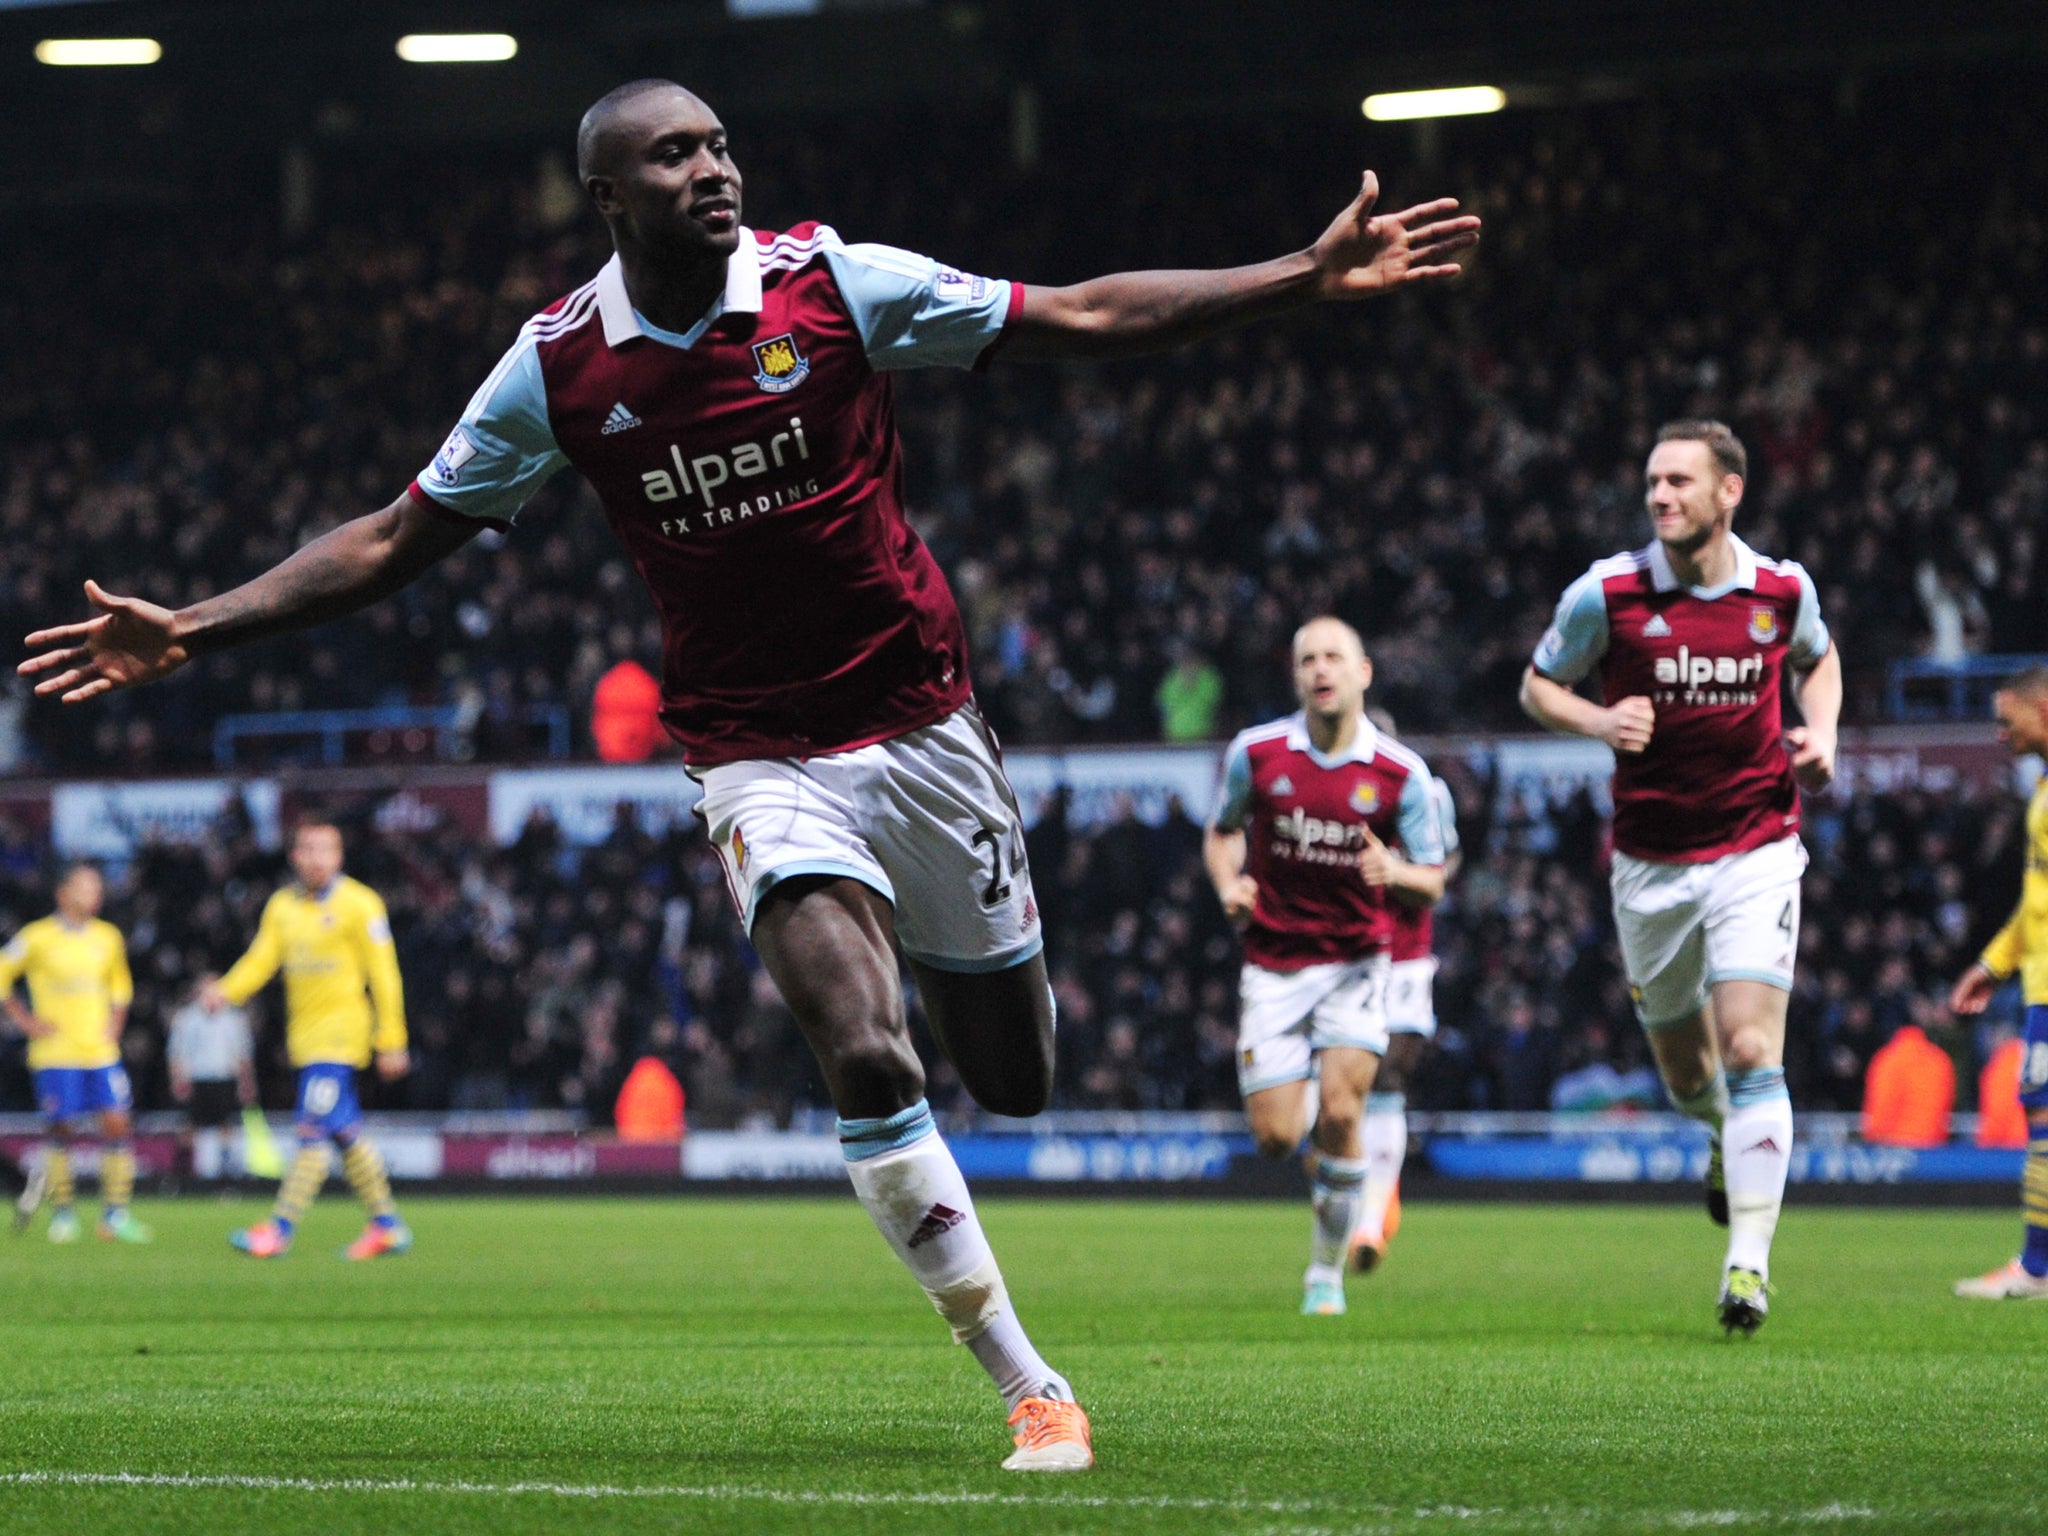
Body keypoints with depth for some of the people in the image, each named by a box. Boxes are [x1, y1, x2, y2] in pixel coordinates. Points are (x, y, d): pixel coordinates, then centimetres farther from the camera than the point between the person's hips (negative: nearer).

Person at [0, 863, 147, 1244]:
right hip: (56, 1052, -3)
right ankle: (62, 1213, 12)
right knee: (60, 1128, -2)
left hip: (101, 1051, 4)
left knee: (117, 1124, -8)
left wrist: (115, 1023, 12)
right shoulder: (37, 937, -4)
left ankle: (115, 1213, -4)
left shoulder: (108, 937, 10)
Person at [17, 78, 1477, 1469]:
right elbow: (394, 543, 4)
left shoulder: (835, 281, -7)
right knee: (868, 1065, -22)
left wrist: (1308, 278, -6)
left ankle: (946, 960, 47)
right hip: (765, 764, -1)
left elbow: (1083, 319, -2)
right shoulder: (560, 365, -5)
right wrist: (189, 631, -4)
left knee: (1016, 1080, 8)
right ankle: (1031, 1389, -11)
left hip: (921, 721, 1)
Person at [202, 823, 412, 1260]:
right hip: (303, 1034, 6)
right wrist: (226, 991, -18)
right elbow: (262, 960, 2)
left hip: (341, 1031, -6)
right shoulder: (282, 906, 11)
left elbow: (383, 976, -6)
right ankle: (386, 1226, 19)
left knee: (313, 1133, -12)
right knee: (347, 1135, 10)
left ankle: (280, 1229, -13)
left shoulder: (359, 905, -6)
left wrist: (391, 1042, -8)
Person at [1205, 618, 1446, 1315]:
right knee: (1276, 1138, -7)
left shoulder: (1401, 773, -6)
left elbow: (1432, 882, 1)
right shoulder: (1255, 753, -4)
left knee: (1339, 1113, -17)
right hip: (1272, 963, 1)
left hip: (1355, 963, -1)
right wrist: (1229, 885, -7)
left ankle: (1327, 1270, 0)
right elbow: (1222, 832, 14)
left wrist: (1394, 874, -21)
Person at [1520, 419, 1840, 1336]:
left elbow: (1817, 659, 19)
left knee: (1750, 1050, -15)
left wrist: (1820, 732, 0)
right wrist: (1597, 721, -17)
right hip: (1650, 862, 1)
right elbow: (1538, 686, 4)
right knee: (1685, 1070, 11)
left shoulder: (1782, 589, -3)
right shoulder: (1608, 592, -8)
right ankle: (1726, 1134, 48)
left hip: (1755, 852, -1)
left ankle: (1750, 1260, -16)